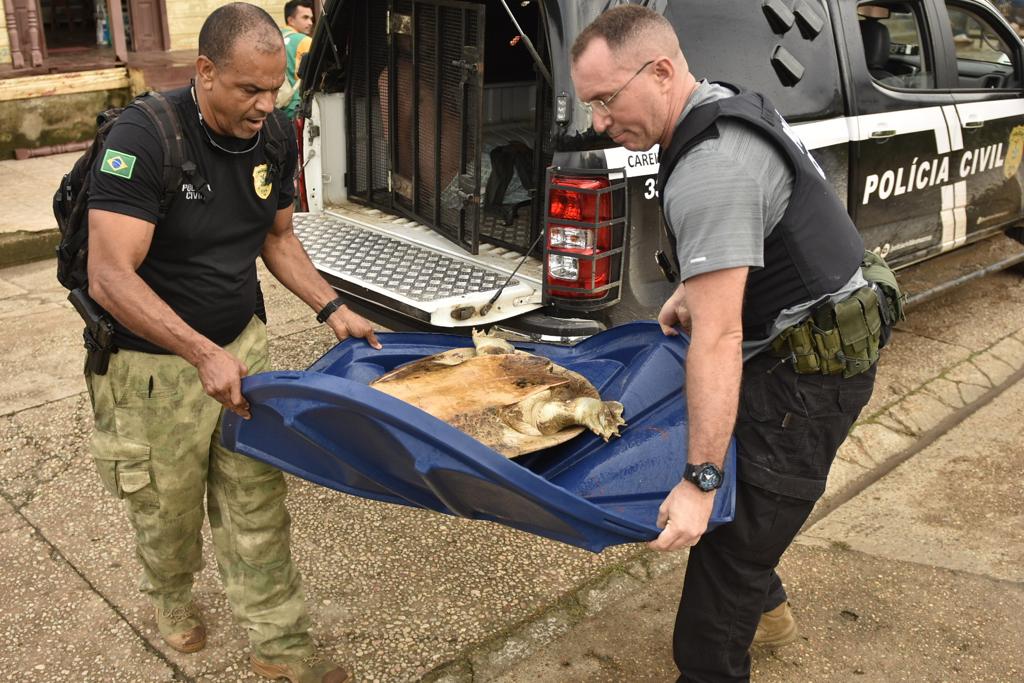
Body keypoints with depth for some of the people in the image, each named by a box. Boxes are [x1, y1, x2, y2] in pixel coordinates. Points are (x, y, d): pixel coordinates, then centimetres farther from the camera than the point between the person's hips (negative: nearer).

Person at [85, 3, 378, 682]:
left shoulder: (275, 136, -4)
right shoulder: (144, 137, -24)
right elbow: (110, 278, -28)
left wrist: (332, 308, 0)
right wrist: (203, 354, -35)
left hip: (242, 343, 4)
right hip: (155, 362, -4)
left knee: (259, 505, 8)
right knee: (168, 510, 15)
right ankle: (172, 598, 47)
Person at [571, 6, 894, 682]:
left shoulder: (712, 171, -28)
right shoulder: (723, 107, 4)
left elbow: (717, 340, -32)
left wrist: (701, 481, -30)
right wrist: (694, 289, 12)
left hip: (807, 372, -10)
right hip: (805, 343, 10)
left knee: (730, 543, -6)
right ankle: (765, 607, 44)